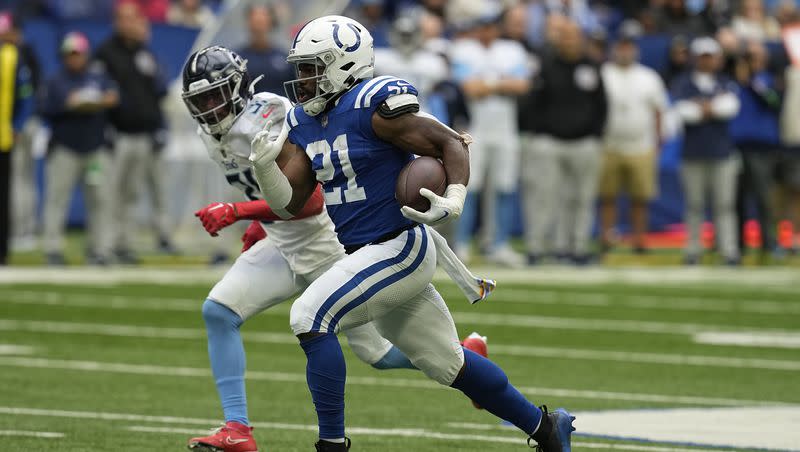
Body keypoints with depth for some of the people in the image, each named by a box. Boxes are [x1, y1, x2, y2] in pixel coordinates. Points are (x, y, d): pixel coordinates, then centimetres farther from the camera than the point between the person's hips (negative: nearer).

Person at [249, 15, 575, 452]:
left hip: (398, 248, -9)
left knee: (310, 317, -18)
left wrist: (453, 201, -28)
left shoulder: (373, 104, -16)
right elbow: (289, 203, 7)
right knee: (447, 362, 16)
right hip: (368, 254, 9)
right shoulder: (304, 123, 9)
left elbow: (450, 143, -14)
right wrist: (264, 167, -11)